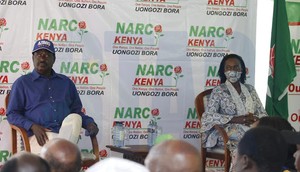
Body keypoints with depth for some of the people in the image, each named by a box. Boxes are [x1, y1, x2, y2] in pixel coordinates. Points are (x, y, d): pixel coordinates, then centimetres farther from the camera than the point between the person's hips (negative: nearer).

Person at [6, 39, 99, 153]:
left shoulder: (66, 82, 26)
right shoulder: (22, 83, 16)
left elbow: (76, 111, 27)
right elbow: (12, 114, 10)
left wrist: (89, 123, 3)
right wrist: (32, 126, -10)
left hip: (67, 134, 3)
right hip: (39, 136, -3)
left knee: (75, 118, -34)